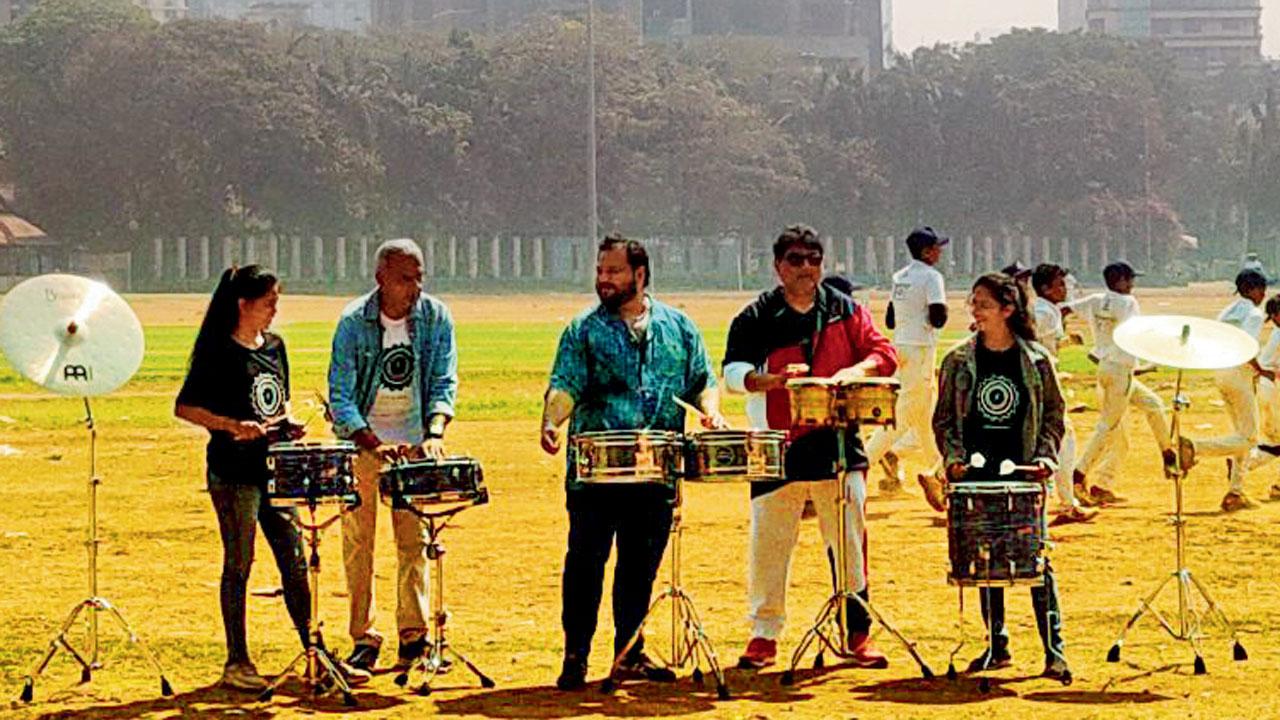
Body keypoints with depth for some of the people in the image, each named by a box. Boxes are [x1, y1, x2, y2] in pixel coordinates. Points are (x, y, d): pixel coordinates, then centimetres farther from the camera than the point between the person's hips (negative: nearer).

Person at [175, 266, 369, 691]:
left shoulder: (275, 347, 12)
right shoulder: (219, 353, -8)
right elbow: (184, 407, -10)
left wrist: (287, 425, 2)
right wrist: (234, 425, -21)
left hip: (275, 468, 6)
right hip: (233, 472, -6)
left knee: (295, 563, 7)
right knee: (239, 564, -1)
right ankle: (237, 663, 7)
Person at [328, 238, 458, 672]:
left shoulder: (436, 318, -4)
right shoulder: (354, 322, -11)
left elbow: (444, 383, -4)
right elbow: (340, 396, -13)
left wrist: (434, 434, -22)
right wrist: (375, 444, -26)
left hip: (415, 445, 2)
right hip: (362, 443, -1)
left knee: (414, 541, -2)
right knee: (357, 542, -1)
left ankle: (413, 635, 3)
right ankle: (363, 639, 5)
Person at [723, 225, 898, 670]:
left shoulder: (845, 311, 10)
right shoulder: (756, 318, 5)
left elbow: (883, 353, 7)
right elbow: (734, 372, -3)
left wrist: (855, 371, -14)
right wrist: (775, 379, -21)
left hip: (838, 446, 1)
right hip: (778, 449, -1)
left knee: (850, 541, 2)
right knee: (768, 544, 1)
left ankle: (858, 632, 11)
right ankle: (764, 634, 12)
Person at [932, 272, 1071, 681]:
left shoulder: (1036, 360, 2)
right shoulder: (958, 362, 5)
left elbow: (1053, 414, 8)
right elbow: (944, 419, 9)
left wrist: (1046, 455, -5)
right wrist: (954, 456, -6)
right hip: (976, 475, 2)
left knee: (1035, 558, -6)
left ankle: (1054, 651, -5)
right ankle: (997, 646, 16)